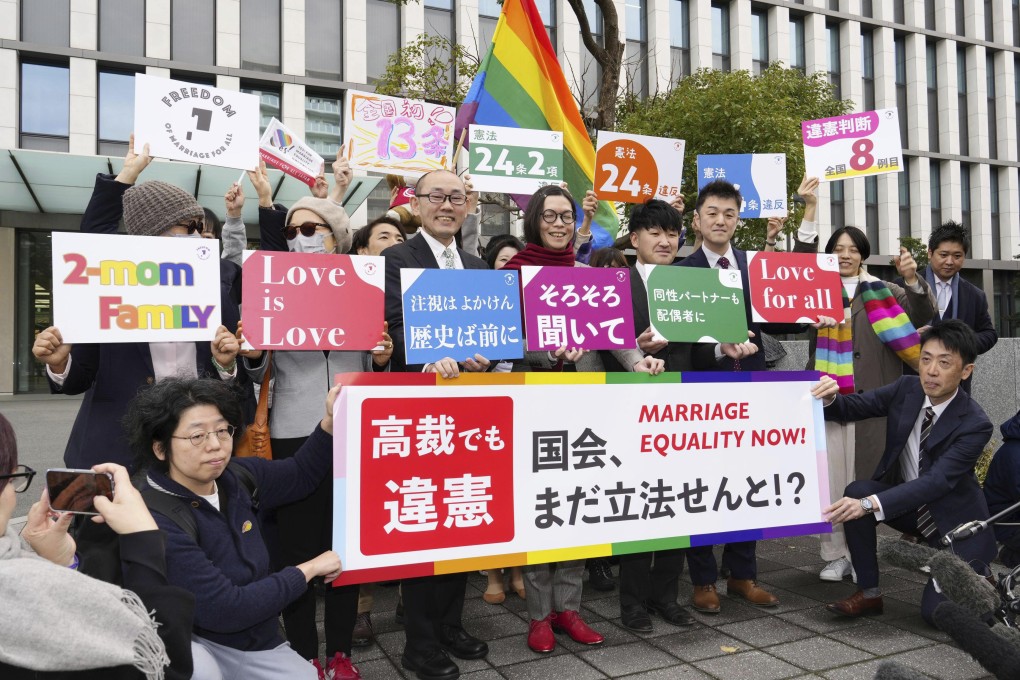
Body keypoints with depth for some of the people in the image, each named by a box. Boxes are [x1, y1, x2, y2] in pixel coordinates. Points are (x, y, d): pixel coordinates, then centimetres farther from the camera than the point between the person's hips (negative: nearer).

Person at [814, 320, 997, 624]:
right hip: (907, 504, 4)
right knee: (856, 491, -26)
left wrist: (870, 505, -45)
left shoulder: (975, 425, -24)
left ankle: (975, 575, 19)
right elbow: (854, 407, -5)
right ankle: (869, 593, -10)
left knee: (936, 611, -16)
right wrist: (830, 398, -31)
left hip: (955, 520, -4)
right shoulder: (906, 389, -9)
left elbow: (936, 482, -33)